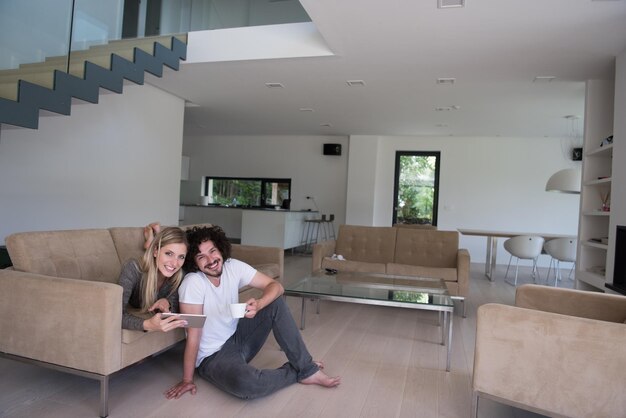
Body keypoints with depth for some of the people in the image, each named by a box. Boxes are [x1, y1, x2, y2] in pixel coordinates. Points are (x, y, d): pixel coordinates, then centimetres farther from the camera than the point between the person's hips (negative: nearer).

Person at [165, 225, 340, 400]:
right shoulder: (192, 283, -25)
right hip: (212, 356, -6)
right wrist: (187, 380, -16)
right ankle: (295, 372, -4)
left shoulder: (233, 267, -10)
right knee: (245, 384, -36)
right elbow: (193, 335, -21)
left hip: (237, 338, 6)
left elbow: (276, 286, -10)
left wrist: (258, 304, -30)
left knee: (276, 302, -11)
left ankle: (307, 369, -4)